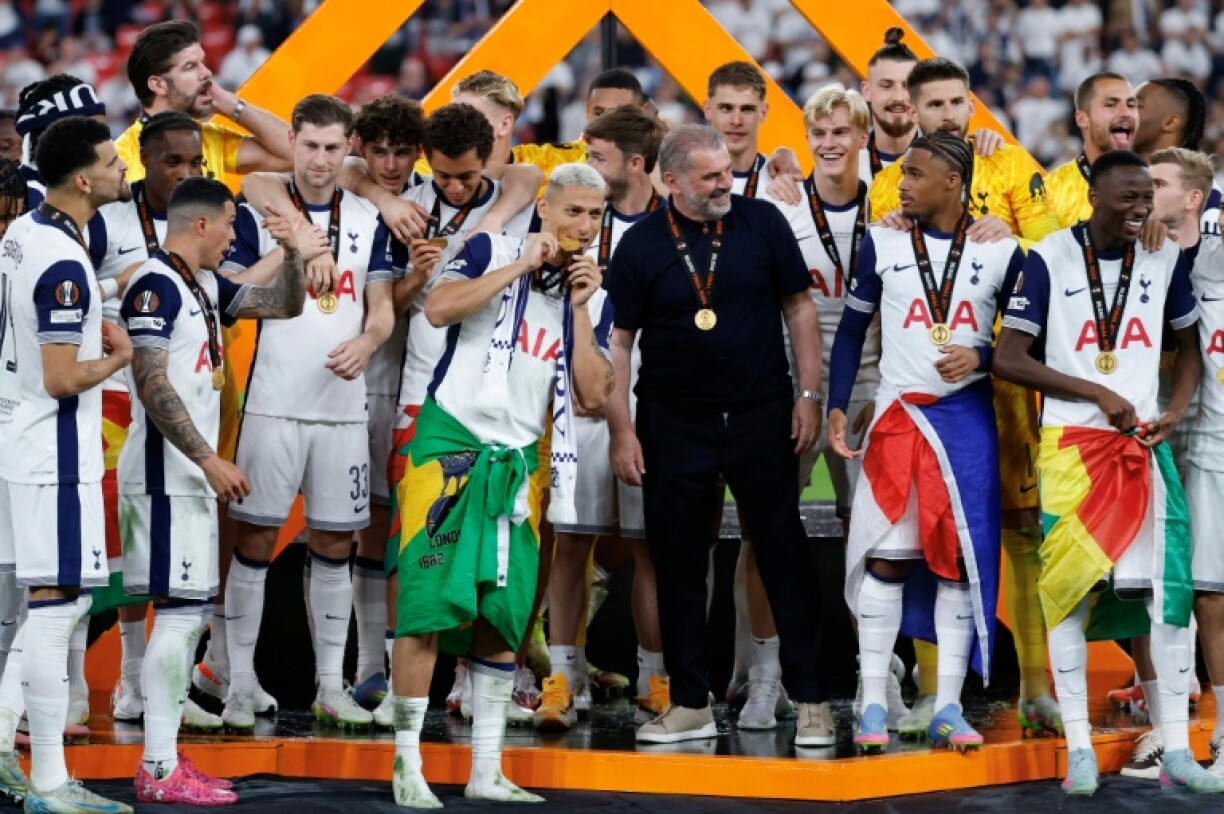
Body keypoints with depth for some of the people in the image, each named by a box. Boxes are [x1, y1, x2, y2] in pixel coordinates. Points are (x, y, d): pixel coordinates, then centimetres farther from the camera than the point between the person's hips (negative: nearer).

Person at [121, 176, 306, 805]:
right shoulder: (154, 286, -13)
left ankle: (166, 761, 15)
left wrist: (291, 253, 5)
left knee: (190, 612, 11)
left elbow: (285, 305, 24)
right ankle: (159, 771, -11)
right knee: (180, 610, -11)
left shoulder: (205, 286, 15)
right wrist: (209, 459, -23)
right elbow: (153, 386, -21)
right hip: (165, 478, -10)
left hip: (190, 477, 10)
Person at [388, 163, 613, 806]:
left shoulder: (590, 294, 10)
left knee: (503, 619, 7)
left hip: (519, 464, 5)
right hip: (451, 446, -5)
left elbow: (593, 396, 1)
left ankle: (486, 772, 14)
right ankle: (406, 766, -4)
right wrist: (523, 264, -18)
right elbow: (439, 308, -22)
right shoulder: (492, 251, -3)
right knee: (430, 608, -9)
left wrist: (578, 307, -5)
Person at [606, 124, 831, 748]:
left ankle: (810, 698, 6)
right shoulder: (640, 246, -2)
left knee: (785, 554, 0)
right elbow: (620, 340, 2)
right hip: (674, 424, 1)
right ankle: (690, 705, 14)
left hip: (761, 416, -1)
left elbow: (799, 307, 5)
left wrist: (809, 394, -1)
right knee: (677, 563, 4)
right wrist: (622, 430, -3)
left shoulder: (762, 223, -1)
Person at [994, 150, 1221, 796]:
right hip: (1071, 444, -3)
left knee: (1169, 590, -2)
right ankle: (1079, 747, 5)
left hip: (1143, 445, 3)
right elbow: (1008, 359, -7)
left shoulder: (1164, 258, 5)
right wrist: (1100, 394, -12)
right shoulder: (1051, 258, -6)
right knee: (1069, 590, -2)